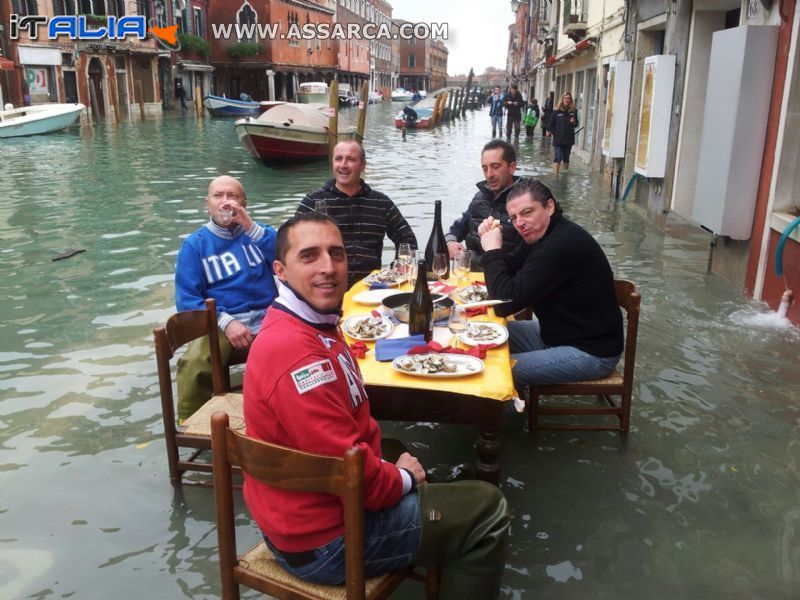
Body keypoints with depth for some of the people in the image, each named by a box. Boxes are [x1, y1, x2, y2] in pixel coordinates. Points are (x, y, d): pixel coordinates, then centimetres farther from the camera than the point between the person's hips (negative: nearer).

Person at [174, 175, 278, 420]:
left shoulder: (258, 231, 15)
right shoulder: (194, 244, 9)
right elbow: (187, 299, 0)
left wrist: (250, 226, -13)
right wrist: (225, 322, -16)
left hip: (266, 317, 1)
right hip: (220, 321, -1)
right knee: (193, 365, -32)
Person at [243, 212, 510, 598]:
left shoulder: (313, 326, 4)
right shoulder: (294, 350, -30)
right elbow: (354, 474, -28)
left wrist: (393, 468, 0)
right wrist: (404, 479, -9)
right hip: (325, 539, -10)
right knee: (487, 510, 1)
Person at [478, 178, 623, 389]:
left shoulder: (562, 244, -29)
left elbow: (506, 303, -30)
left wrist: (493, 251, -19)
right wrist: (490, 240, -7)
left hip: (590, 350, -10)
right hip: (558, 332, 10)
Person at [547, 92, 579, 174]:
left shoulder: (573, 111, 4)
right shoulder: (557, 111, -2)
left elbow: (576, 124, 9)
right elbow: (551, 124, 2)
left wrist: (574, 122, -11)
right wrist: (553, 132, -8)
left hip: (569, 139, 3)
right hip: (558, 139, -3)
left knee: (566, 157, 13)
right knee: (557, 157, -9)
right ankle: (555, 173, -10)